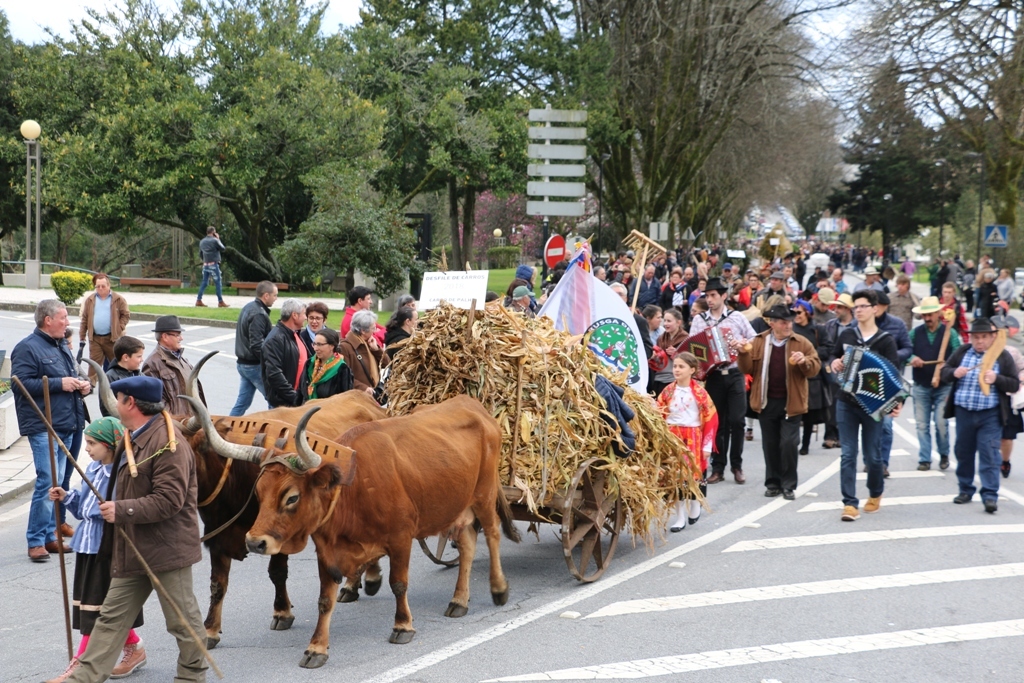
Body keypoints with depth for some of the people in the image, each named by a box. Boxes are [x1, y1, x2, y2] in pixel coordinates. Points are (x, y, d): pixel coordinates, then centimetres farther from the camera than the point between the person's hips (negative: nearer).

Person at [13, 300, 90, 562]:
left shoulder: (61, 347, 19)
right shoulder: (27, 348, -9)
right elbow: (21, 383, -19)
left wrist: (82, 385, 10)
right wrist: (60, 384, -19)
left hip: (67, 426, 9)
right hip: (43, 428, -9)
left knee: (57, 482, 12)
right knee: (47, 481, -12)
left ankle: (49, 535, 19)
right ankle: (36, 541, -5)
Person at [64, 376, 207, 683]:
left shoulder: (168, 441, -20)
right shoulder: (133, 439, 12)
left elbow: (169, 499, -25)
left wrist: (121, 510, -23)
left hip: (166, 547, -10)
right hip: (133, 548, 10)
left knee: (182, 618, 6)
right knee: (112, 616, 11)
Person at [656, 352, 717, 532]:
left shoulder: (699, 392, -5)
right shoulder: (667, 391, 3)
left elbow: (711, 418, -4)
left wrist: (707, 445, -6)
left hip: (694, 438, -2)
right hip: (673, 437, 2)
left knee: (695, 473, 4)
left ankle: (695, 506, 30)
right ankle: (680, 517, 6)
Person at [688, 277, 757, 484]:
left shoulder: (737, 317, 4)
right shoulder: (699, 319, 5)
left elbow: (755, 340, 9)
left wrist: (743, 343, -10)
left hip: (735, 374, -1)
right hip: (713, 376, 1)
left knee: (736, 420, -5)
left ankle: (737, 466, 8)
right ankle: (718, 468, 11)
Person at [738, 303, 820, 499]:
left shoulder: (802, 343, 0)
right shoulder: (759, 342, 4)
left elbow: (815, 367, -3)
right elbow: (748, 369, 2)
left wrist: (804, 361, -23)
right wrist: (744, 354, -16)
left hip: (791, 403, -2)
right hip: (766, 402, 2)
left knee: (789, 443, -6)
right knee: (770, 444, 9)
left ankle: (789, 485, 6)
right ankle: (772, 483, 19)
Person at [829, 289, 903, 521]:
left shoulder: (885, 340, -5)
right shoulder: (846, 334, 6)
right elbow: (834, 354, 22)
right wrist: (834, 362, -2)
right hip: (846, 403, 2)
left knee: (872, 455, 6)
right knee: (848, 454, -3)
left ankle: (875, 494, 32)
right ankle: (850, 503, -3)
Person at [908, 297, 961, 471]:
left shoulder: (950, 333, 1)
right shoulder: (915, 333, 7)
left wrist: (947, 364, -22)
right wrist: (912, 358, -17)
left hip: (943, 386, -2)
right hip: (921, 386, 2)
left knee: (941, 423, -5)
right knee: (922, 425, 2)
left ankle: (944, 455, 16)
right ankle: (924, 459, 9)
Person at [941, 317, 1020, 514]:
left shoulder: (1003, 356, -1)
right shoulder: (962, 352, 6)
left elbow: (1014, 385, -2)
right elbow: (944, 372, 11)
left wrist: (996, 379, -20)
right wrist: (954, 373, -12)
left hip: (990, 416, -4)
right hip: (963, 413, 4)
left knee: (989, 454, -8)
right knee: (963, 452, 12)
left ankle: (990, 495, -8)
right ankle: (965, 490, 25)